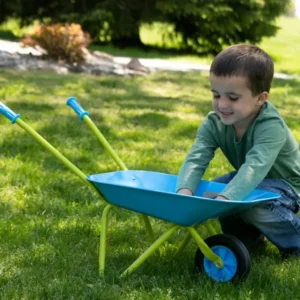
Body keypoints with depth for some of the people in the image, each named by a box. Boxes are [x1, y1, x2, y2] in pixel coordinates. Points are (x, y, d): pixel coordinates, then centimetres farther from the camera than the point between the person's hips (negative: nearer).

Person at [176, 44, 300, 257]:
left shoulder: (271, 127, -35)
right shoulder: (213, 123, -19)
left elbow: (255, 167, -50)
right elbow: (195, 159, -31)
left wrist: (224, 199, -65)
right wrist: (184, 191, -53)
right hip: (249, 179, 7)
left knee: (252, 205, -34)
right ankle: (246, 234, 12)